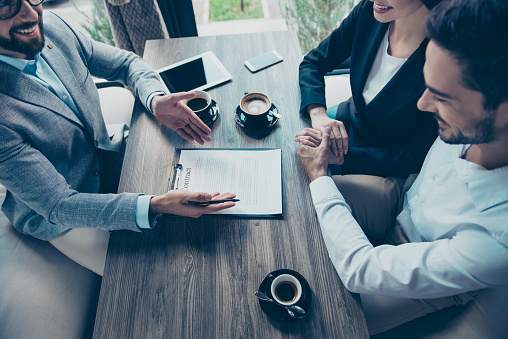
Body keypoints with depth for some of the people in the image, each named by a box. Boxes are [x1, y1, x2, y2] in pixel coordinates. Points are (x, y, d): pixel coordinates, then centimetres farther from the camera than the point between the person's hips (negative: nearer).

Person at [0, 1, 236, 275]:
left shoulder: (50, 26, -14)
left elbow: (125, 63, -1)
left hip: (107, 157, 6)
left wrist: (156, 100, -23)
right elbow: (58, 205, -29)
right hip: (59, 217, -5)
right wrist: (154, 206, -42)